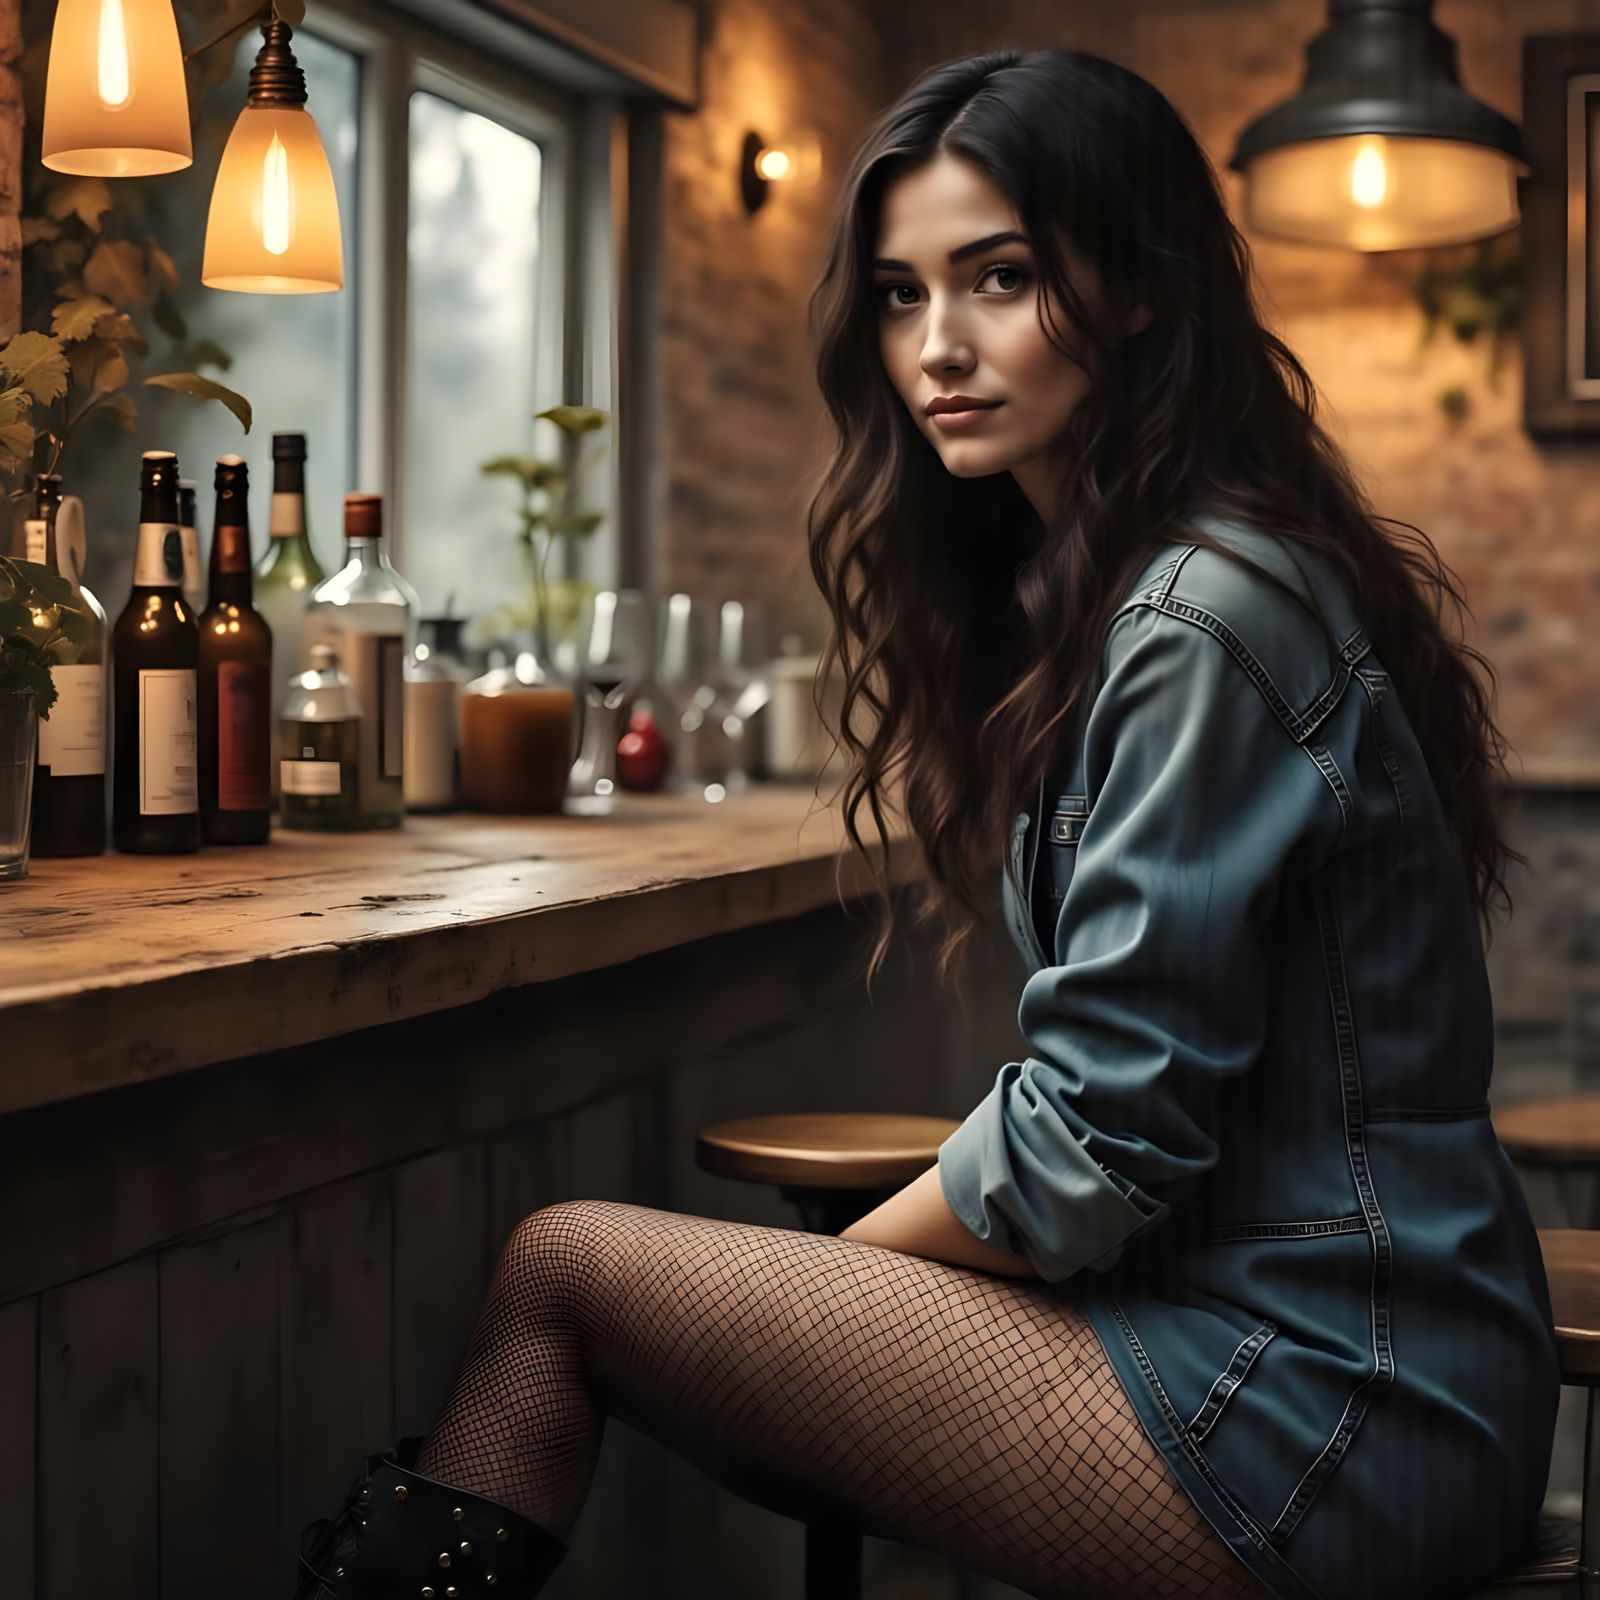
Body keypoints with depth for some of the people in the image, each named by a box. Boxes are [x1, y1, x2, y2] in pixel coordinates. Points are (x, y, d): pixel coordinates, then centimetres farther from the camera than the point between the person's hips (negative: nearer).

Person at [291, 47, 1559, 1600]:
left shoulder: (1208, 623, -18)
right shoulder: (1088, 585, 13)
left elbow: (1101, 1140, -18)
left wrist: (842, 1255, -2)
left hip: (1316, 1411, -9)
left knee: (564, 1266, -6)